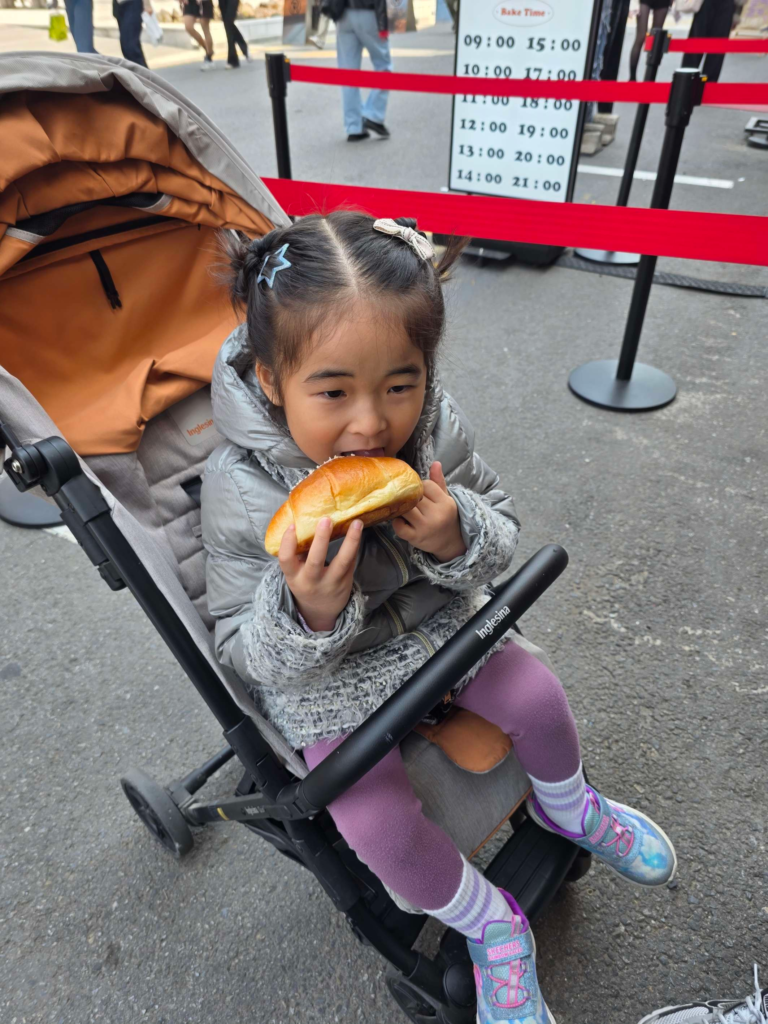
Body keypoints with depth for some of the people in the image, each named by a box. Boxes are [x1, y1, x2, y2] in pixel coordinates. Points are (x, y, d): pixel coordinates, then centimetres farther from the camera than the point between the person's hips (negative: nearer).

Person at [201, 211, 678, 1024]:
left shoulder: (435, 428, -18)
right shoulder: (242, 494, -28)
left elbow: (502, 538, -6)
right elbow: (246, 653, -19)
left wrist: (460, 537, -31)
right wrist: (306, 613, -43)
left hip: (439, 623, 4)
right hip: (327, 680, -3)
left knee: (536, 697, 4)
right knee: (378, 825, -13)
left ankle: (566, 808, 43)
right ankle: (489, 923, 23)